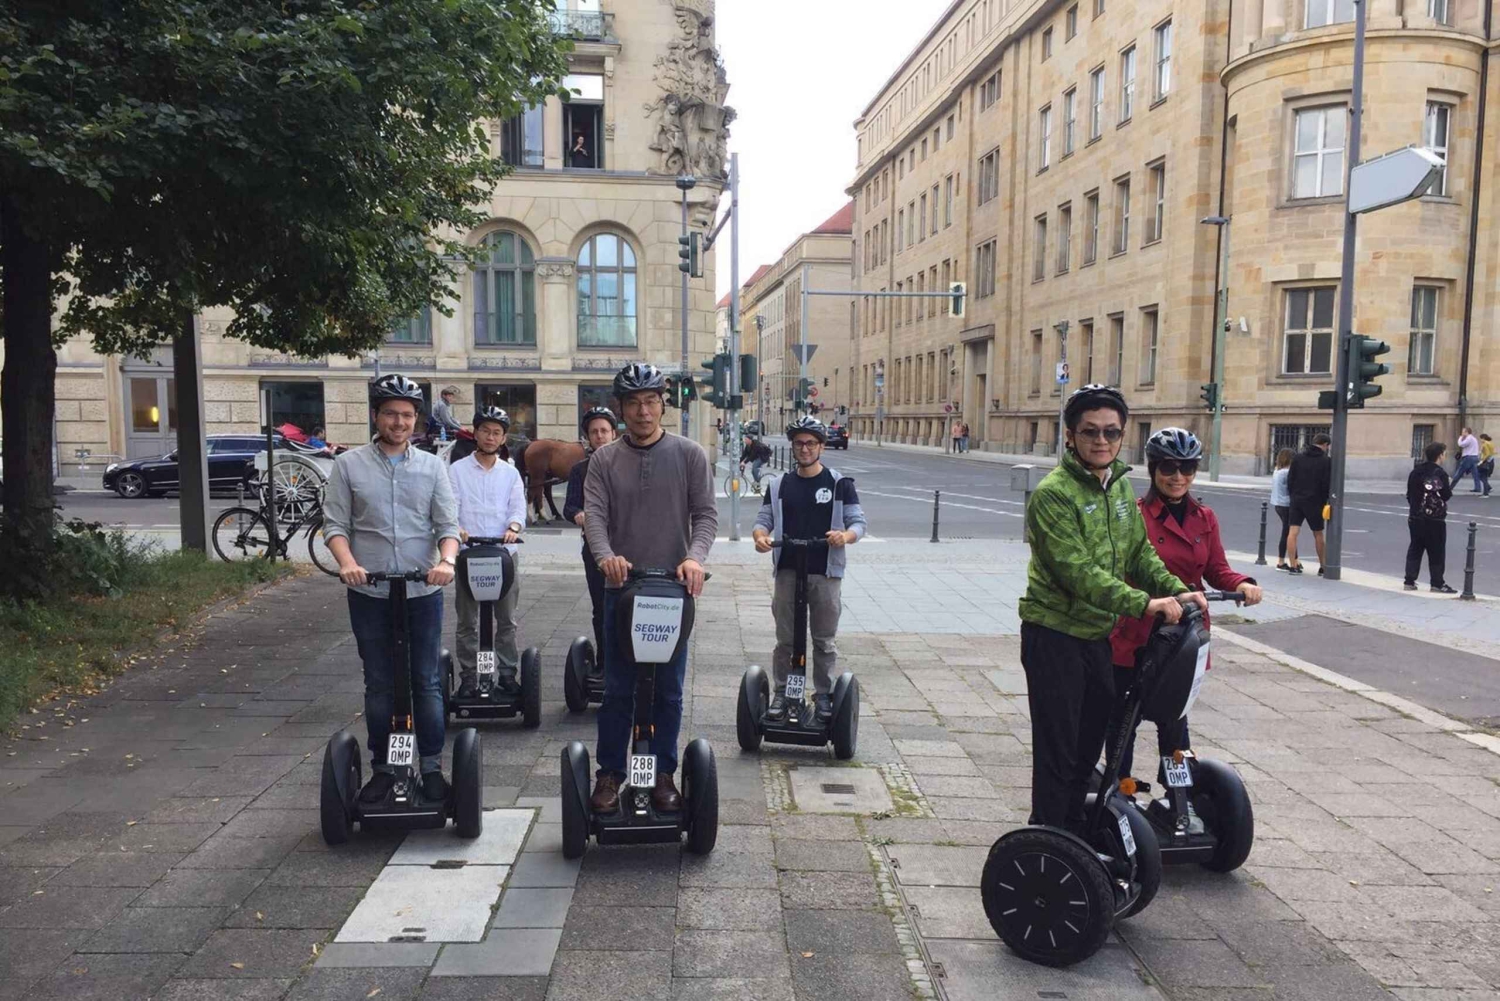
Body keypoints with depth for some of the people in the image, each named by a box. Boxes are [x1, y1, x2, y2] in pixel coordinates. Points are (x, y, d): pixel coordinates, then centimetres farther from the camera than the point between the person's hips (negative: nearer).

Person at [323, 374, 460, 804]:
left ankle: (431, 766, 18)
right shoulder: (349, 465, 4)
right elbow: (334, 523, 1)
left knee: (427, 683, 6)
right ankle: (382, 768, 22)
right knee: (379, 685, 10)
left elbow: (448, 523, 1)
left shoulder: (431, 466, 6)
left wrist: (446, 560, -18)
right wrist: (347, 561, -18)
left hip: (423, 592, 1)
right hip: (370, 593, 0)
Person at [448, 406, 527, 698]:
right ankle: (468, 678, 12)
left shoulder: (510, 473, 11)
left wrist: (513, 527, -20)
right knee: (467, 622, 4)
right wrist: (455, 528, -25)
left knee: (507, 621, 7)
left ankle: (508, 675, 16)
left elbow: (518, 507, 1)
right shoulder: (457, 470, 5)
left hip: (505, 553, 2)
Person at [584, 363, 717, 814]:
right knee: (617, 689, 7)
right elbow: (594, 514, -7)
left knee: (669, 690, 9)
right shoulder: (604, 459, 4)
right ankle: (610, 773, 21)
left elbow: (706, 513, -3)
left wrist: (695, 557, -22)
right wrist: (605, 555, -27)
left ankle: (663, 773, 24)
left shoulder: (690, 454, 1)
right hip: (620, 587, 0)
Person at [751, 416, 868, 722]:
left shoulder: (839, 484, 2)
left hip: (826, 573, -2)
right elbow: (764, 519, 9)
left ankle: (823, 696, 19)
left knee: (824, 641, 7)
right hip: (788, 572, 2)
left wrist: (846, 535, -22)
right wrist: (760, 536, -15)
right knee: (785, 639, 7)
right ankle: (782, 693, 19)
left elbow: (858, 522, 0)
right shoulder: (779, 485, 10)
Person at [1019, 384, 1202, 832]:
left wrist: (1177, 590, -3)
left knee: (1091, 740, 18)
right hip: (1054, 633, -8)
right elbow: (1079, 572, -25)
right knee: (1057, 748, 0)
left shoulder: (1120, 485, 9)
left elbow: (1140, 551, 13)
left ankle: (1075, 831, 34)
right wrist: (1143, 603, -31)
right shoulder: (1054, 493, -18)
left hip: (1098, 632, 8)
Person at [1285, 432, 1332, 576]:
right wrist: (1325, 501, 6)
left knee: (1293, 532, -2)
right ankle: (1322, 567, 19)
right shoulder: (1326, 461, -5)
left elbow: (1290, 480, 4)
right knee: (1318, 534, 10)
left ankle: (1293, 565, -7)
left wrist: (1293, 496, 13)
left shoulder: (1297, 458, 4)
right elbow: (1326, 485, -6)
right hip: (1314, 502, -2)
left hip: (1297, 501, 2)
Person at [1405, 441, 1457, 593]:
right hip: (1435, 519, -5)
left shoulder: (1415, 472, 3)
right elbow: (1446, 495, -11)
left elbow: (1409, 495, 8)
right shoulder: (1440, 474, -13)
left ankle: (1409, 581, 8)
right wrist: (1450, 486, 8)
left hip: (1416, 518, 5)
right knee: (1437, 552, 4)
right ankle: (1437, 583, 8)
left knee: (1415, 549, 10)